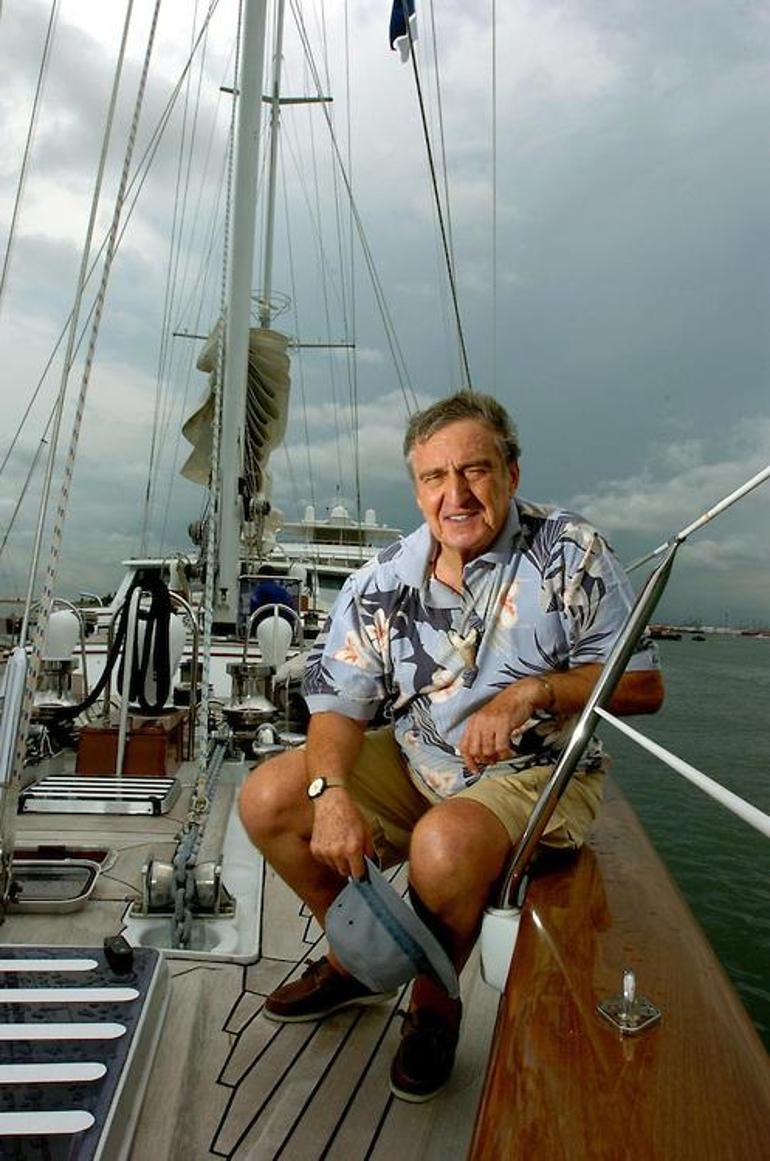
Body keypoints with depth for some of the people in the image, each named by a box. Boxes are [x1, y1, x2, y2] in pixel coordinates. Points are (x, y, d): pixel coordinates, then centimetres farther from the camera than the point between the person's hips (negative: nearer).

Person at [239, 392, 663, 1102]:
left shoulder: (572, 554, -12)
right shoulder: (385, 582, -6)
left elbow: (643, 686, -9)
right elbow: (340, 702, -4)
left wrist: (533, 691, -25)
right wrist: (332, 793, -23)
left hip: (537, 772, -3)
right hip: (414, 764, 4)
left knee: (445, 842, -34)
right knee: (267, 798, -6)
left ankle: (434, 1007, 2)